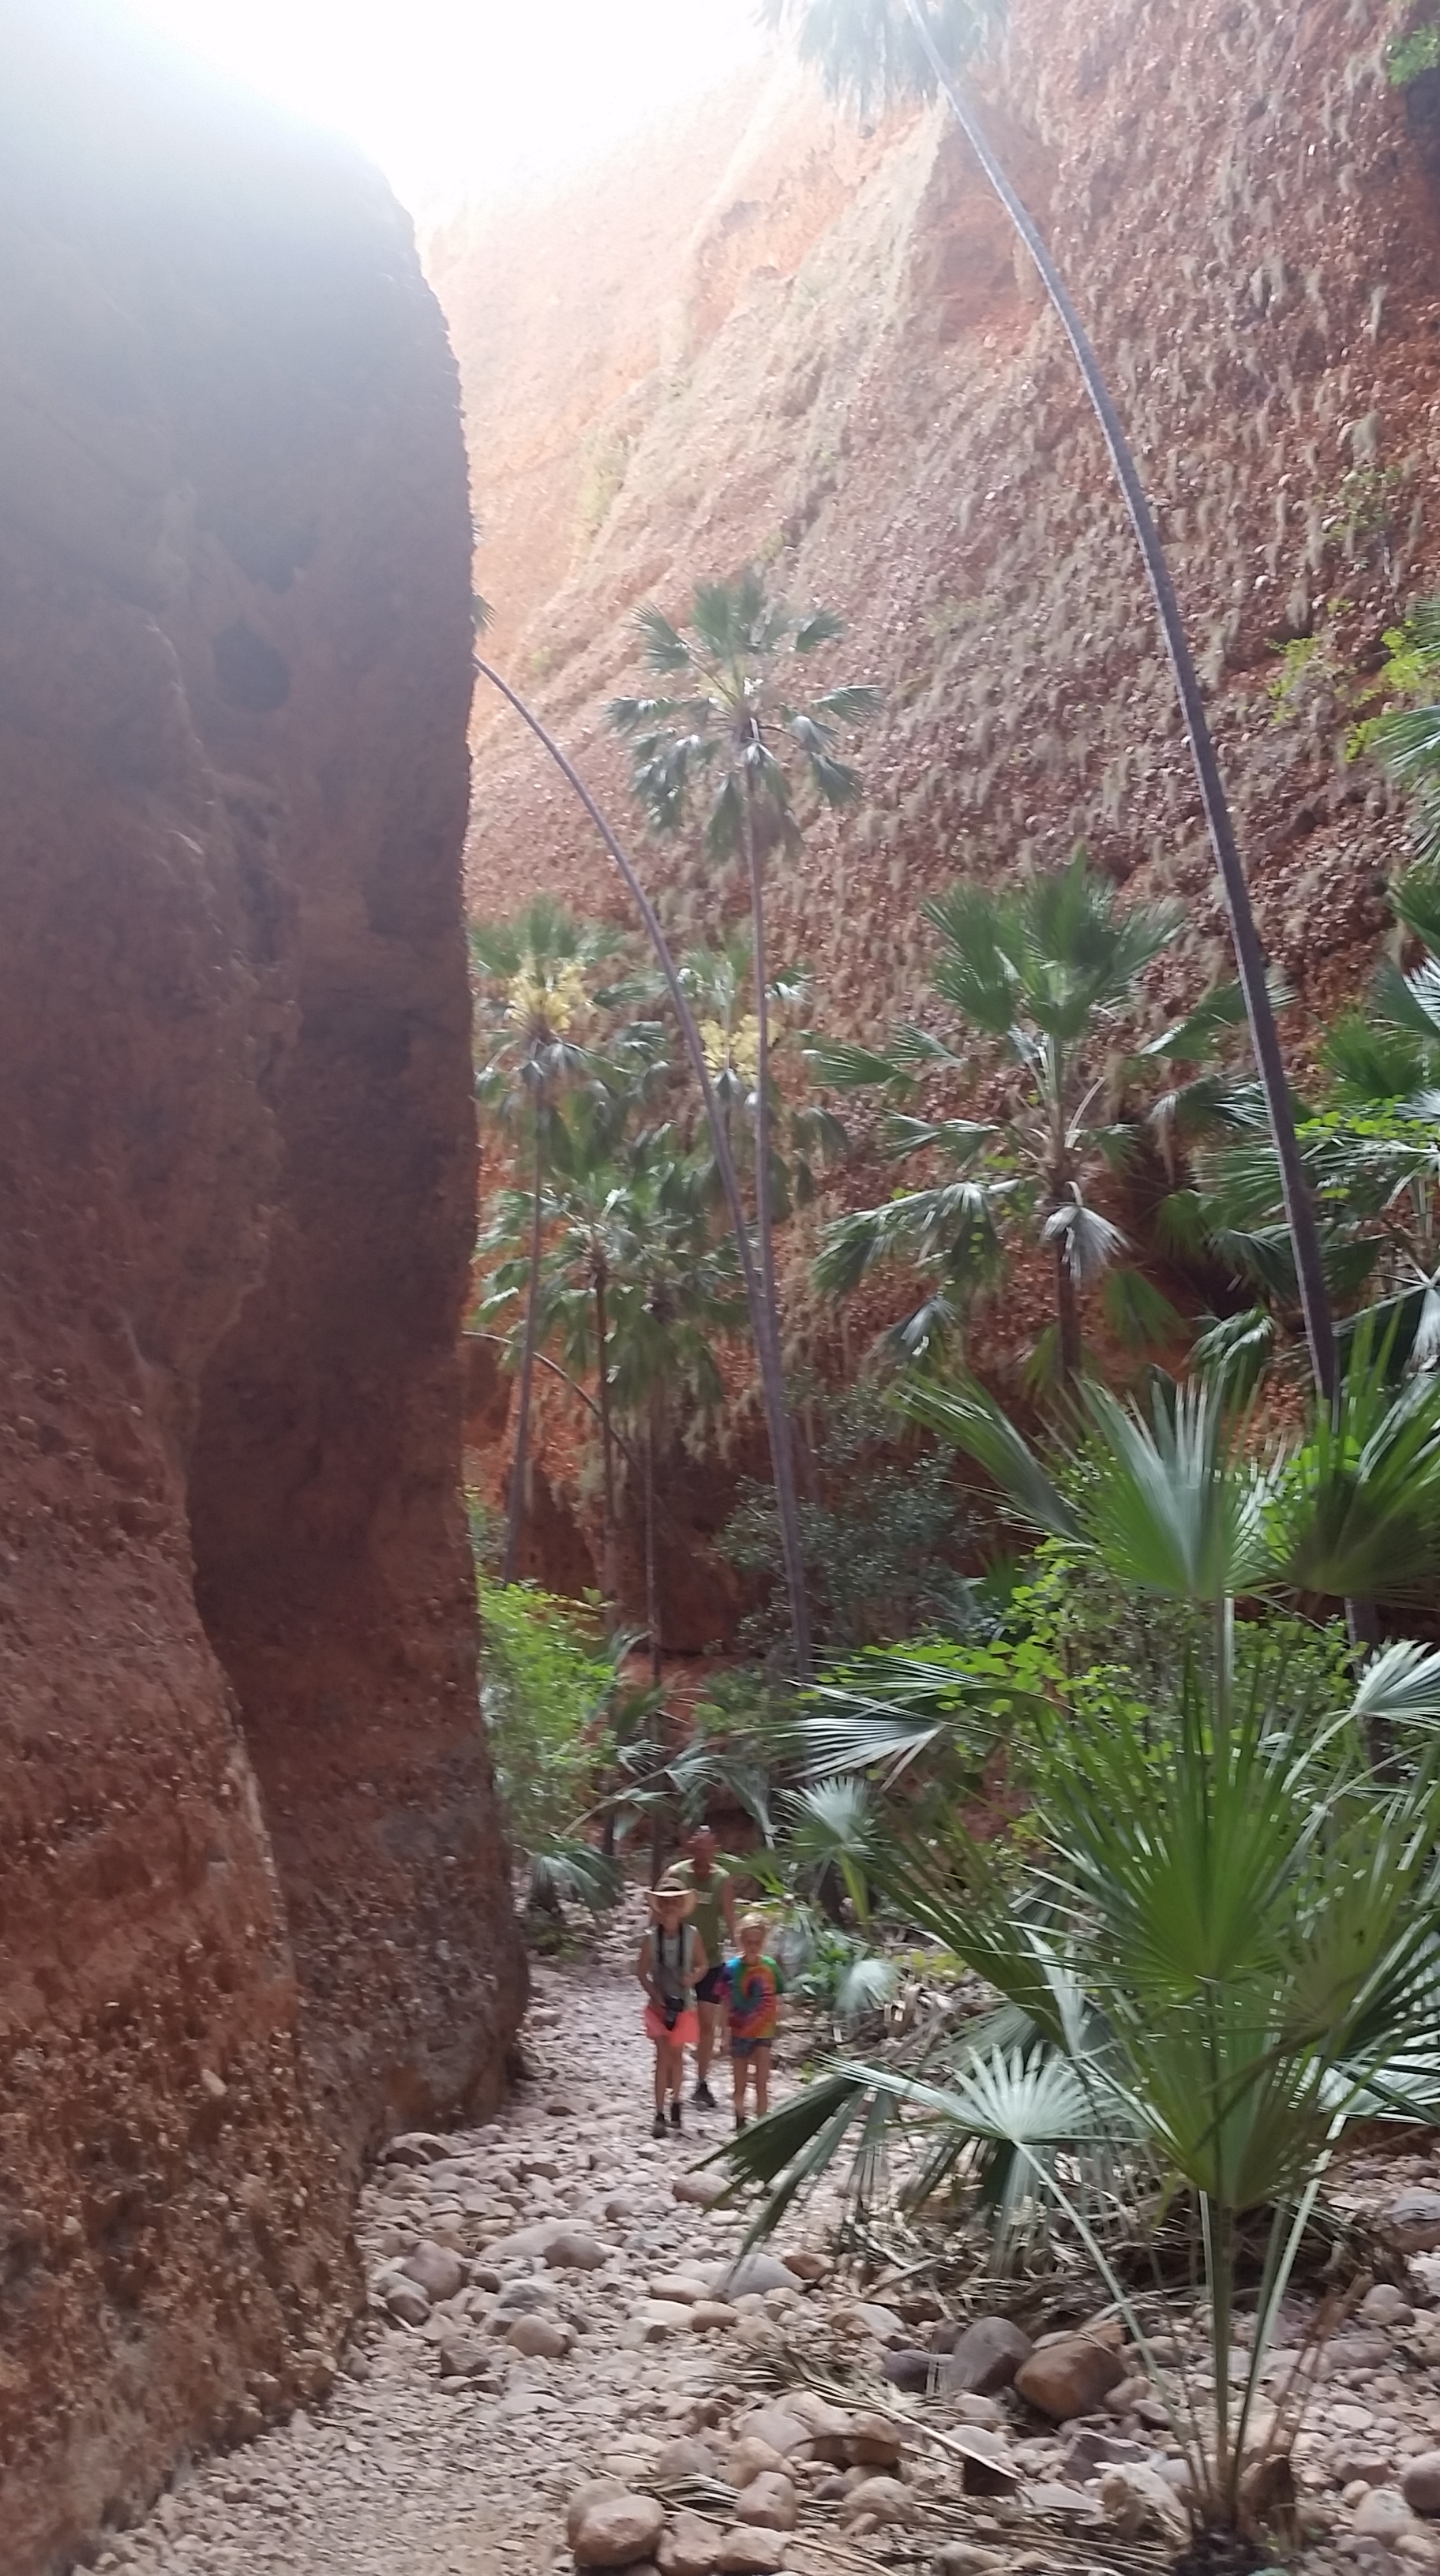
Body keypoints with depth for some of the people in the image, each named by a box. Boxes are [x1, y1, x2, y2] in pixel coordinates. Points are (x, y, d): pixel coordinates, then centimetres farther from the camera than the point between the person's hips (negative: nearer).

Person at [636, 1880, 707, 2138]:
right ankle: (659, 2115, -3)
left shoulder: (692, 1935, -7)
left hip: (683, 2004, 1)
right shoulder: (651, 1937, -9)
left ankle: (675, 2104, 34)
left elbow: (703, 1964, 4)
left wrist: (693, 1977, -17)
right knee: (663, 2056, -6)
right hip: (659, 2005, -1)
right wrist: (656, 1998, -12)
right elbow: (641, 1972, -3)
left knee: (677, 2055, 13)